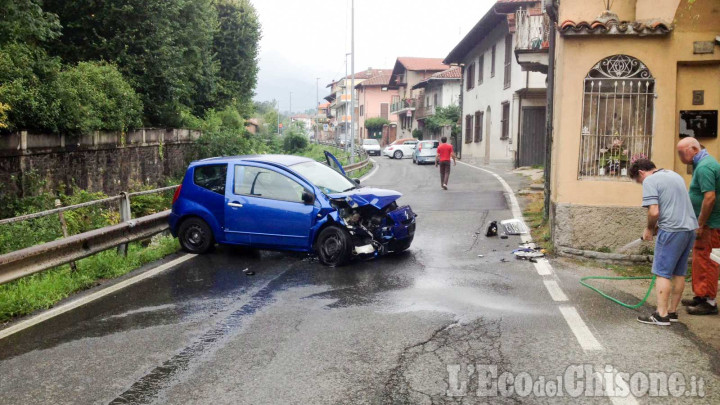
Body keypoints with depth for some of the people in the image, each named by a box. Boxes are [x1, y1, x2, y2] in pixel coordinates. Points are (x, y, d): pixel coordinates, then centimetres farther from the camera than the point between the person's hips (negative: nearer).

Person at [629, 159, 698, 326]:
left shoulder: (650, 181, -8)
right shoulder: (675, 175, 18)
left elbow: (654, 211, -18)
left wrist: (650, 228, -1)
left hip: (672, 231, -8)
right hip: (690, 228, 9)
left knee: (663, 272, -2)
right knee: (679, 273, 13)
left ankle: (661, 315, -1)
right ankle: (672, 311, 20)